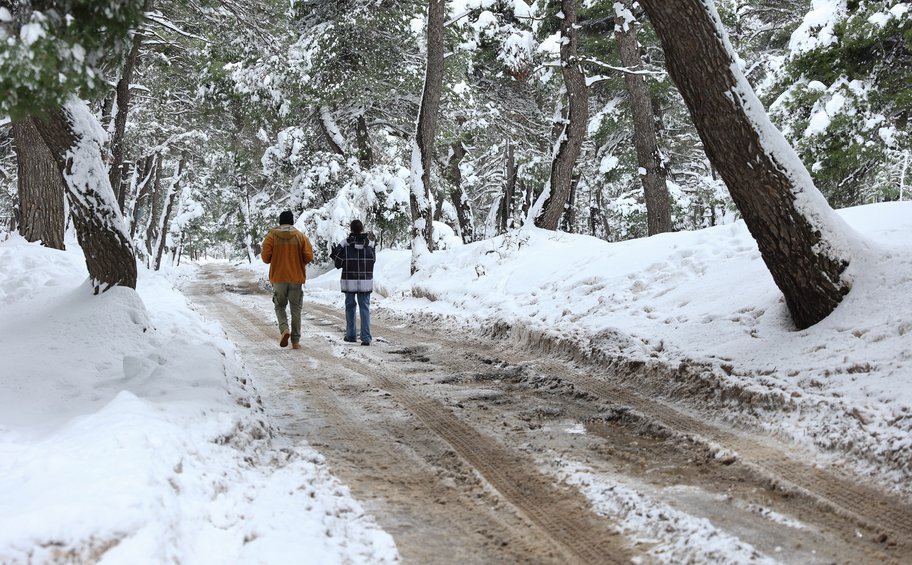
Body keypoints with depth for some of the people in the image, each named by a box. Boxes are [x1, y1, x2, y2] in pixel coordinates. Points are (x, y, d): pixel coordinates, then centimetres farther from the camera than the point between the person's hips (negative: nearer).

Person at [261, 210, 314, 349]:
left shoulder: (271, 236, -3)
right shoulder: (301, 236, -1)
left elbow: (266, 258, -7)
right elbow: (309, 257, -6)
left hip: (278, 278, 0)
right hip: (296, 278, 0)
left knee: (280, 306, 15)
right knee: (296, 309, 9)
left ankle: (284, 329, -11)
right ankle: (296, 341, 8)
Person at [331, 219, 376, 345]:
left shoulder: (344, 245, -8)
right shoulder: (370, 244, -3)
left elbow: (338, 264, -2)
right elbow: (373, 260, 8)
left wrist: (334, 255, 17)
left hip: (349, 282, 0)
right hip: (366, 282, 1)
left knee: (350, 307, 14)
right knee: (365, 308, 2)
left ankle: (350, 335, 20)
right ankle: (366, 337, -7)